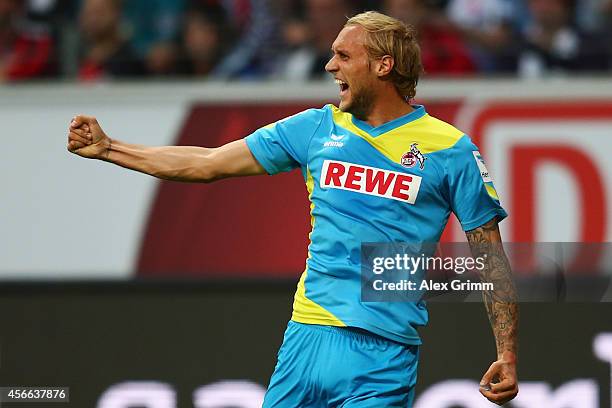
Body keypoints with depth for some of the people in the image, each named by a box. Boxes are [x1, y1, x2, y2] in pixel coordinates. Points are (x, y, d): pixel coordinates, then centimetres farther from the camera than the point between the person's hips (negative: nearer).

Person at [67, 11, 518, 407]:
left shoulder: (450, 150, 0)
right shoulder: (316, 128, 11)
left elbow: (491, 254, 2)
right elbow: (209, 164, 15)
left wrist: (507, 354, -5)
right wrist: (107, 148, 15)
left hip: (384, 354, -4)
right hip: (308, 335, 4)